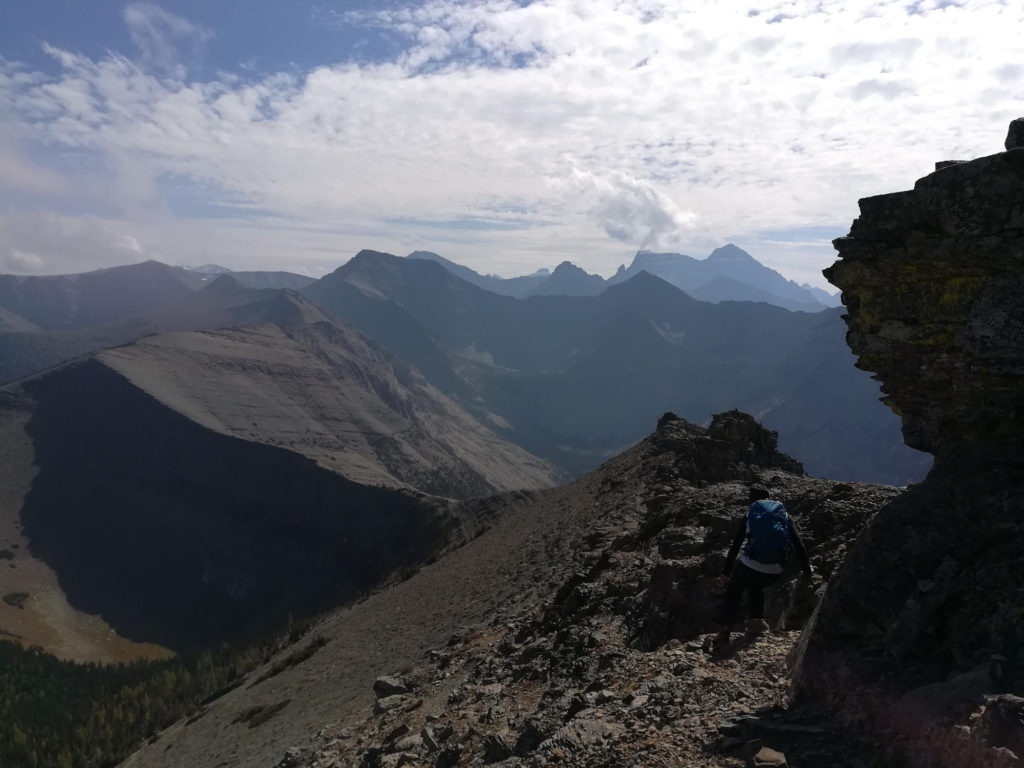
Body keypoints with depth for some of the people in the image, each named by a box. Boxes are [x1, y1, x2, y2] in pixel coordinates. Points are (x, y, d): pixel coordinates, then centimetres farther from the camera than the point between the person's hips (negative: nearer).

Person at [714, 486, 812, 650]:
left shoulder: (748, 515, 9)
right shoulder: (784, 515, 13)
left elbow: (735, 546, 8)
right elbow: (799, 545, 9)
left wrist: (726, 572, 12)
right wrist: (807, 571, 16)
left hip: (750, 567, -3)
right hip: (775, 573, 3)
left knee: (733, 593, 20)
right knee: (756, 587, 35)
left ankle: (726, 631, 5)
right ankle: (757, 619, 26)